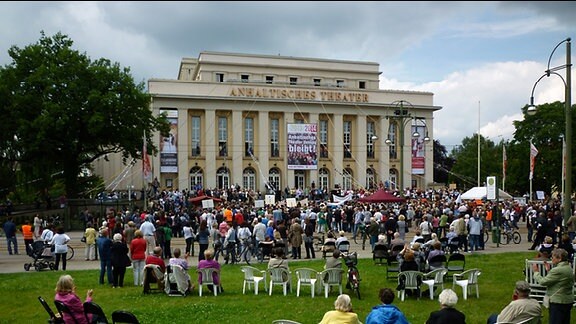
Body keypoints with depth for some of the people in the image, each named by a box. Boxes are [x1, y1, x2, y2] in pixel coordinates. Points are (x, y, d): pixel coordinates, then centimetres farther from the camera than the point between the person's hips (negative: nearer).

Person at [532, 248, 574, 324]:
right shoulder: (568, 268, 9)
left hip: (558, 302, -10)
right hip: (568, 300, 10)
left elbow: (543, 282, -18)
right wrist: (549, 270, 11)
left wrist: (536, 272, -3)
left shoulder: (558, 270, -22)